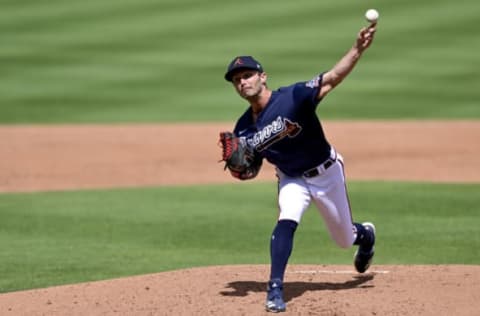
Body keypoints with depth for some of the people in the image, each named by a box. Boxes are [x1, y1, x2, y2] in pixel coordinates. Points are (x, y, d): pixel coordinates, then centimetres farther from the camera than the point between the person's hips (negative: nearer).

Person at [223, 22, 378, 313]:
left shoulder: (293, 97, -28)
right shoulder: (244, 129, -11)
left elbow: (332, 78, -39)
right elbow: (251, 171, -1)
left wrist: (358, 49, -55)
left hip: (326, 173, -2)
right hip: (291, 179, 2)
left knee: (345, 239, 14)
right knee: (287, 221, -27)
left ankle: (365, 235, 51)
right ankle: (275, 289, -26)